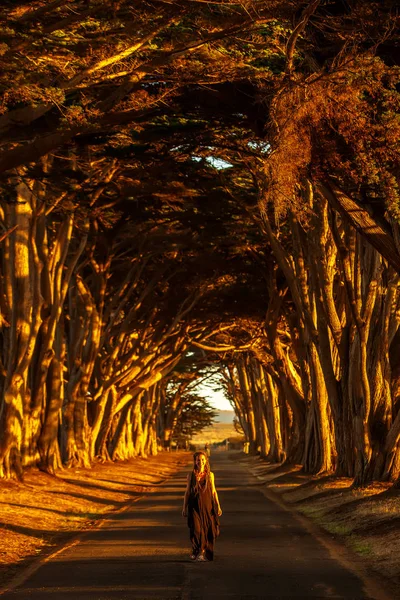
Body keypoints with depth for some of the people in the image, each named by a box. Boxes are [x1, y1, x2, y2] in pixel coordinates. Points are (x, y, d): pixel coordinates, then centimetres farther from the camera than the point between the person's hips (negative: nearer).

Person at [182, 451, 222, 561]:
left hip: (207, 505, 1)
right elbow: (187, 492, 8)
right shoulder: (191, 475, 3)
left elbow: (213, 491, 7)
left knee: (207, 529, 0)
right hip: (195, 506, -1)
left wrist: (218, 506, 0)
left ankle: (201, 552, 15)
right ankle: (197, 551, 2)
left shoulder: (210, 475, 4)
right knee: (196, 528, -11)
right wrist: (184, 507, 6)